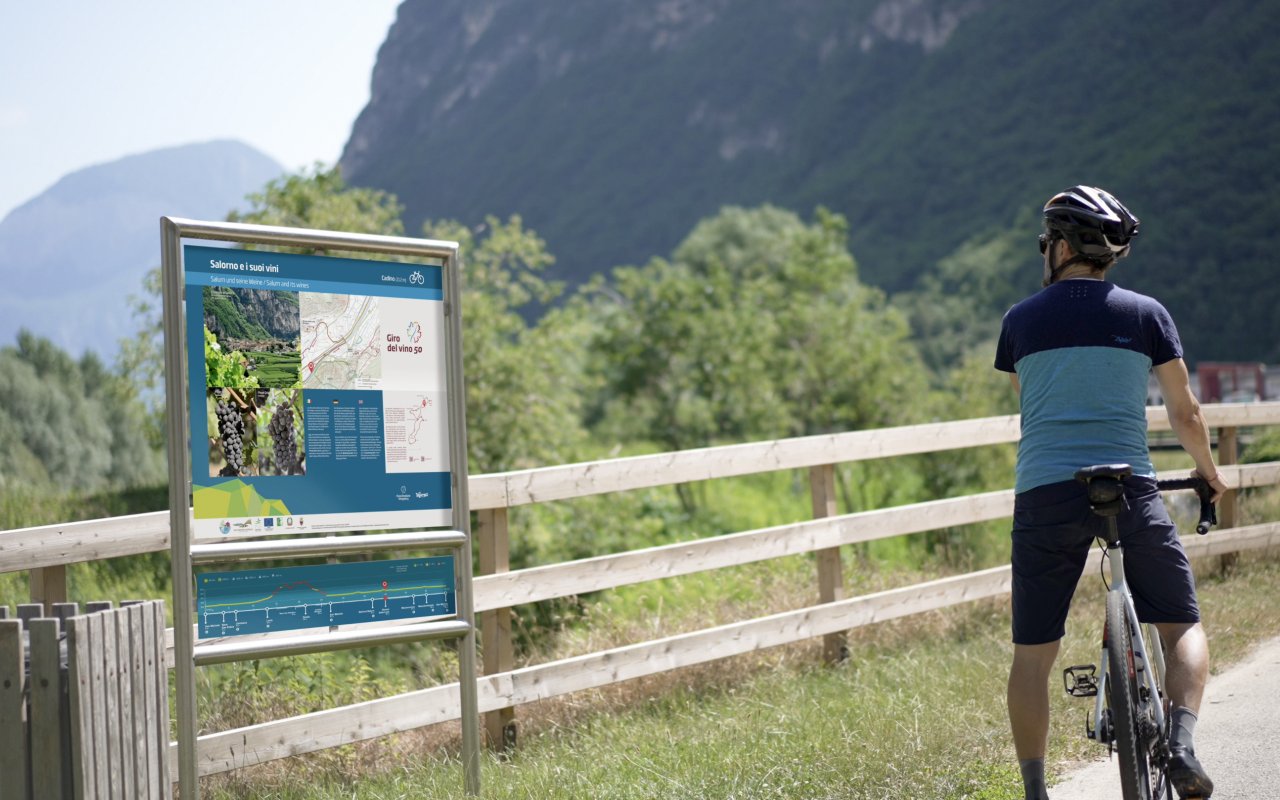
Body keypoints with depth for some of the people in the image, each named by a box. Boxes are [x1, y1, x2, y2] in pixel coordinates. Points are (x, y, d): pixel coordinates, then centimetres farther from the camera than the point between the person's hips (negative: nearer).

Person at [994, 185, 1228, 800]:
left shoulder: (1020, 320, 9)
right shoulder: (1145, 313, 6)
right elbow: (1184, 413, 10)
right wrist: (1208, 473, 29)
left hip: (1044, 495, 1)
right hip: (1130, 490, -1)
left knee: (1032, 652, 8)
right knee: (1183, 628, 12)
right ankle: (1181, 745, -11)